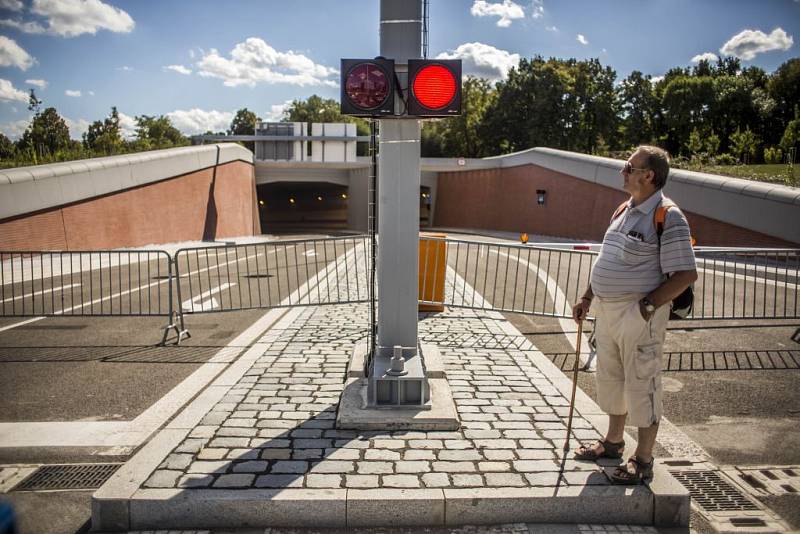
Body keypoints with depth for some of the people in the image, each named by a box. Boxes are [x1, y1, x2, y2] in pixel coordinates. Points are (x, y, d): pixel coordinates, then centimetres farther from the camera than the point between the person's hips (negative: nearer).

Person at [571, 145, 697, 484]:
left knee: (642, 384, 3)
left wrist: (647, 305, -21)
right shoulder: (624, 210, 11)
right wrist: (587, 298, 15)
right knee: (610, 378, 19)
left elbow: (686, 274, -18)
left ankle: (643, 461, 18)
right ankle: (613, 442, 38)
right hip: (607, 310, 9)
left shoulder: (668, 217, -15)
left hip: (639, 315, -9)